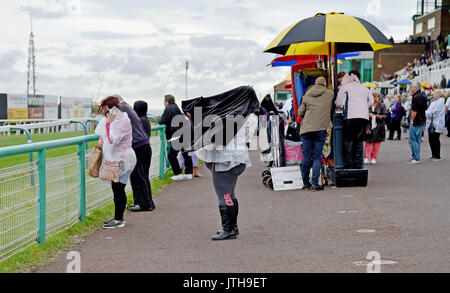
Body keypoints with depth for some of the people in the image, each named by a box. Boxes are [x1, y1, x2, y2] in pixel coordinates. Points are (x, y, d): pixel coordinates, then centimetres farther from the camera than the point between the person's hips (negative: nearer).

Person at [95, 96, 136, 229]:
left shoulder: (123, 121, -18)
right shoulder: (112, 119, 11)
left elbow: (113, 140, -26)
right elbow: (104, 132, 27)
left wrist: (109, 122, -24)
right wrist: (101, 139, 6)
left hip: (123, 159, -10)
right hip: (116, 159, 10)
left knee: (118, 188, -6)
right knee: (116, 188, 13)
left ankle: (119, 220, 0)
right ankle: (117, 217, 22)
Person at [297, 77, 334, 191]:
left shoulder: (306, 96, 9)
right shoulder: (330, 94, 7)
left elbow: (300, 113, 10)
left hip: (307, 128, 2)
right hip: (321, 128, -1)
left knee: (306, 156, 7)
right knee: (317, 156, 1)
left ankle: (306, 183, 11)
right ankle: (315, 184, -5)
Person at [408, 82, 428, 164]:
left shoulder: (416, 97, -17)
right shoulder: (422, 96, 15)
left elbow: (414, 110, -20)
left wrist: (412, 120, -13)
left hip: (416, 122, -10)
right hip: (422, 122, 10)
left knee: (412, 140, -7)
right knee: (418, 140, 13)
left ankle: (416, 158, -7)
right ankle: (417, 157, 17)